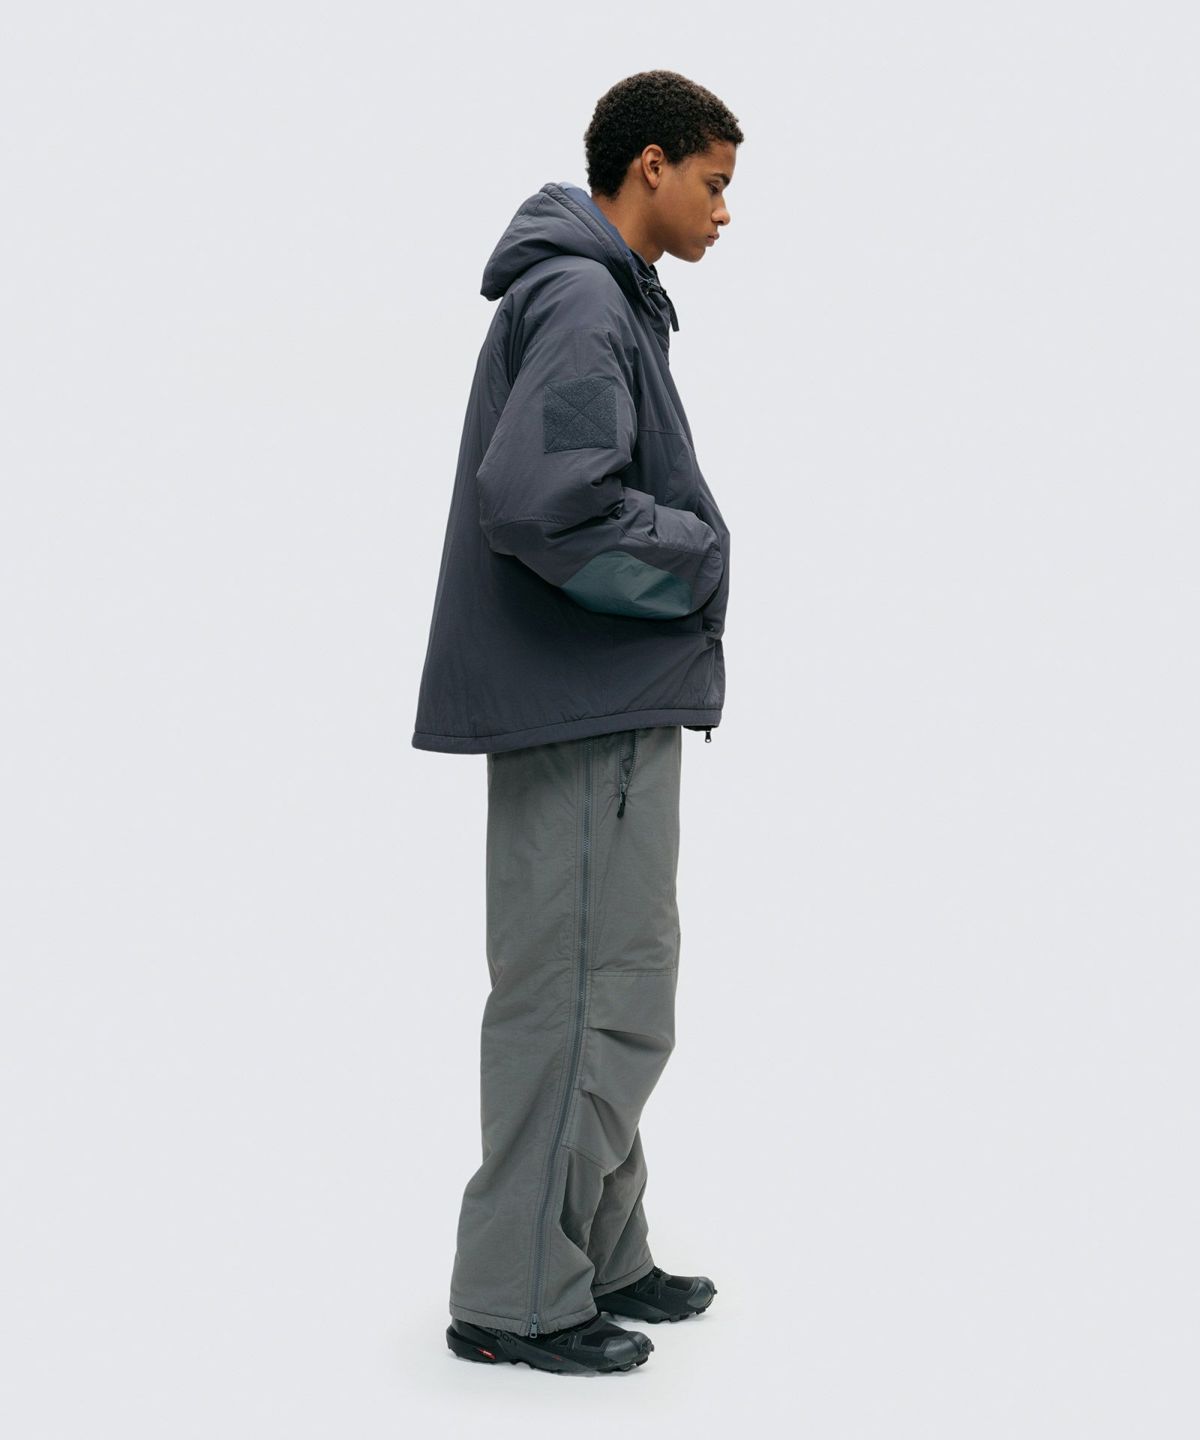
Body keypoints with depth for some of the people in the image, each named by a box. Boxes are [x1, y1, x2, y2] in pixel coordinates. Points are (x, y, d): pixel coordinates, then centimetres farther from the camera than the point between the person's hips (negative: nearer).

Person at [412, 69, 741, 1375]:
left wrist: (683, 557, 6)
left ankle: (602, 1258, 30)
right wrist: (698, 553, -14)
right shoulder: (582, 302, -15)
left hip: (610, 705, 11)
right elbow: (539, 497, -28)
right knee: (593, 1002, -3)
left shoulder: (604, 298, 17)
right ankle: (518, 1295, 9)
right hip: (589, 709, -11)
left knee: (610, 992, 17)